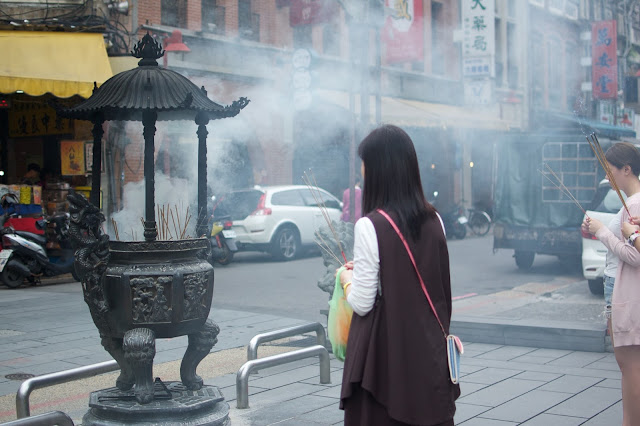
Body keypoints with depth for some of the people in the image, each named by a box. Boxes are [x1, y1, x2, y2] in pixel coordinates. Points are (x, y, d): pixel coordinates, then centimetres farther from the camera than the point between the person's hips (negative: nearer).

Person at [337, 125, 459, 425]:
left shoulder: (371, 226, -17)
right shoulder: (434, 220, 1)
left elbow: (361, 303, -16)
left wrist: (346, 277, 6)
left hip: (386, 352, -5)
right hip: (429, 353, 6)